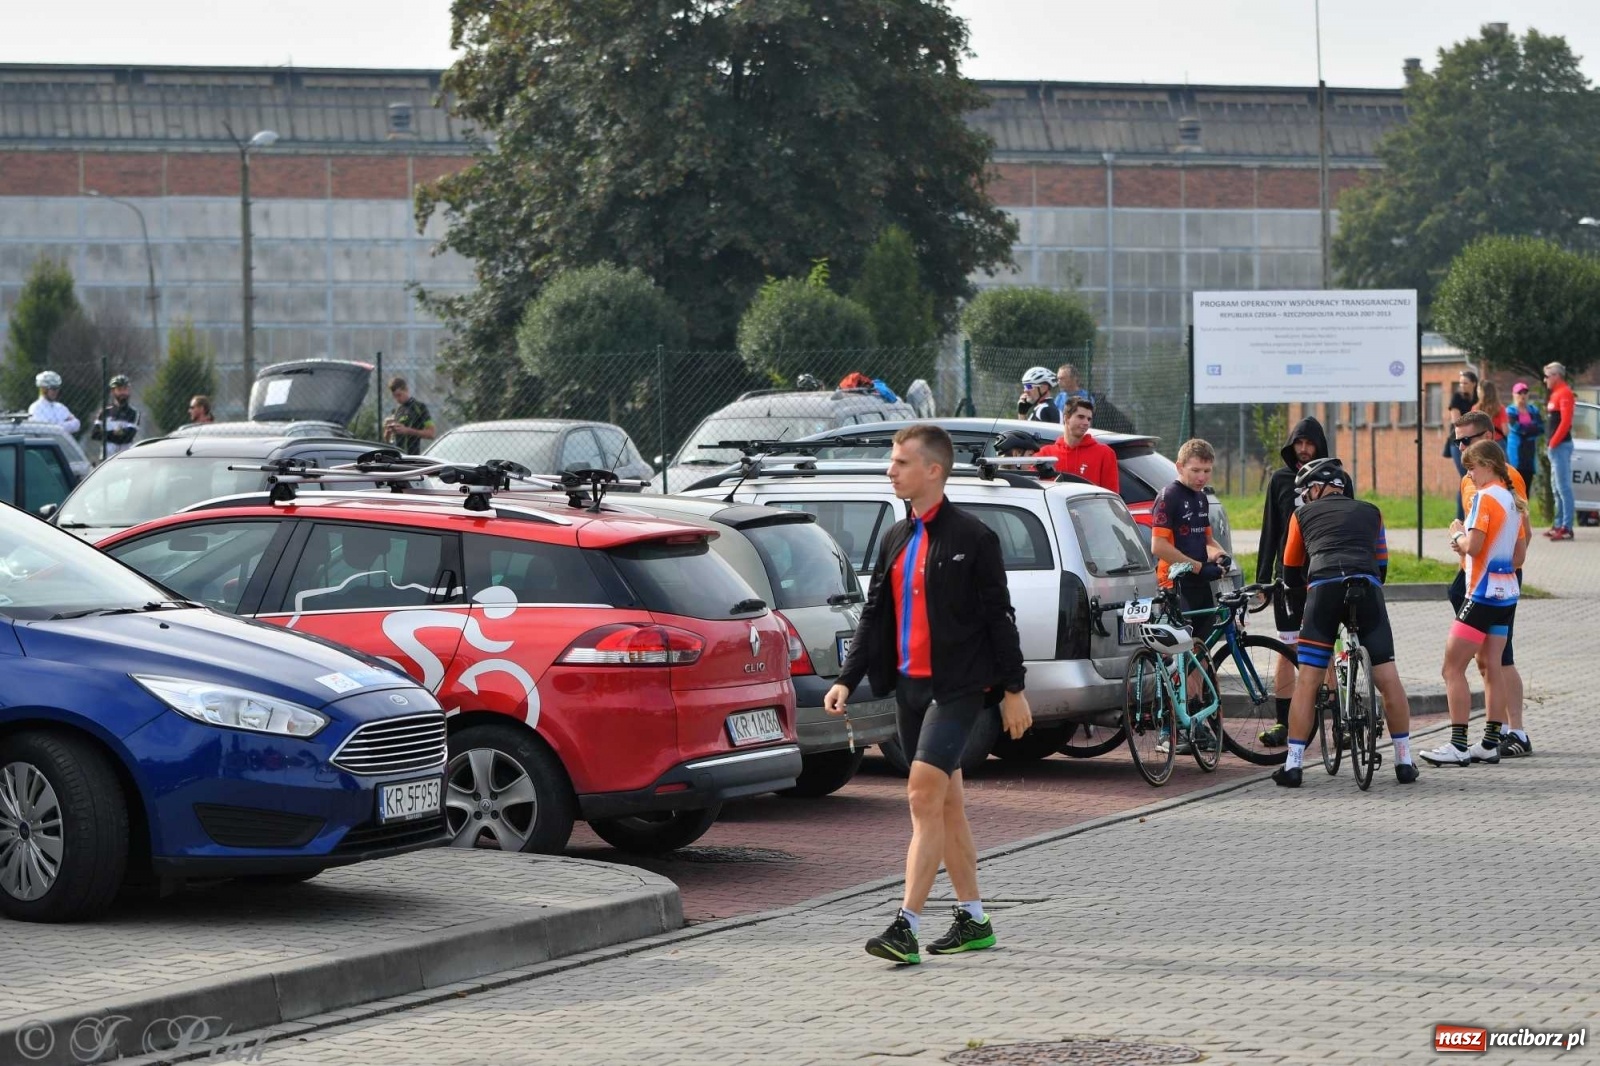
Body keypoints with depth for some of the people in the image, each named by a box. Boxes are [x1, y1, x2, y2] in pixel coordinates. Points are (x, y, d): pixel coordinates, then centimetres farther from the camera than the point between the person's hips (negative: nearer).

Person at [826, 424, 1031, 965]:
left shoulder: (971, 537, -8)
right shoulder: (896, 539, 13)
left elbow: (998, 615, -6)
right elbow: (874, 615, 15)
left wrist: (1013, 688, -6)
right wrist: (847, 680, 5)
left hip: (956, 686, -8)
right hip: (909, 684, 8)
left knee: (925, 796, -16)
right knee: (945, 803, 12)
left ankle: (906, 925, -19)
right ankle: (973, 920, 20)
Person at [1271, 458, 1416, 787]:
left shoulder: (1303, 514, 24)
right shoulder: (1370, 512, 28)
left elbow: (1291, 575, 29)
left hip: (1323, 588, -1)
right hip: (1367, 587, 1)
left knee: (1307, 682, 3)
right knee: (1388, 678, 7)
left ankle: (1293, 765, 2)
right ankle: (1404, 762, 10)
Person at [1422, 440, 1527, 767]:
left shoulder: (1485, 497, -14)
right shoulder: (1511, 500, 13)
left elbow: (1472, 546, -22)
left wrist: (1457, 534, -1)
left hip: (1482, 595, -9)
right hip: (1506, 593, 9)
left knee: (1452, 668, -7)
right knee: (1492, 669, 11)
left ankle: (1458, 745, -11)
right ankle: (1490, 743, 11)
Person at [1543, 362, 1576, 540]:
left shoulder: (1564, 393, -12)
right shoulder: (1555, 394, 18)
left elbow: (1565, 421, -20)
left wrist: (1553, 443, -18)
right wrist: (1550, 442, 13)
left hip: (1561, 445, -11)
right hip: (1555, 446, 11)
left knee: (1563, 487, -12)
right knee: (1556, 488, 14)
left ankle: (1567, 528, -14)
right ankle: (1559, 524, 19)